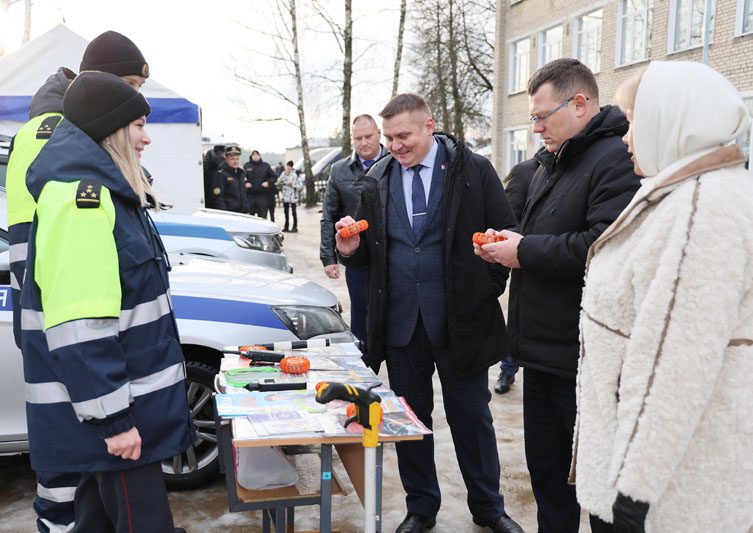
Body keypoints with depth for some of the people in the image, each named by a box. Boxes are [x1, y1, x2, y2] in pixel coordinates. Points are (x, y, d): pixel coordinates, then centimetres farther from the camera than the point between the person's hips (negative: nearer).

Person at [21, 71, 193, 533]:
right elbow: (77, 328, -25)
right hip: (107, 409, -10)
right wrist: (112, 417, -23)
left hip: (121, 397, 10)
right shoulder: (79, 196, -20)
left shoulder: (102, 190, 13)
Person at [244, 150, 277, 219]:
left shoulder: (265, 166, 5)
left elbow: (274, 177, 10)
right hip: (250, 195, 0)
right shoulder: (246, 166, 4)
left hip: (263, 195, 0)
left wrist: (268, 182, -6)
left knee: (262, 216, 1)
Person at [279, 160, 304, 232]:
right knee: (286, 212, 11)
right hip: (285, 196, 5)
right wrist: (284, 175, -12)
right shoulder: (283, 174, 6)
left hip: (293, 197, -5)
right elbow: (278, 182, -4)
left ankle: (295, 227, 5)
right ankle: (286, 226, 19)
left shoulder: (296, 175, -7)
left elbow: (300, 186, -8)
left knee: (294, 212, -1)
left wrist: (292, 185, -17)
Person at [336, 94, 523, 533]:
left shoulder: (473, 171, -5)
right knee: (409, 417, 14)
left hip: (460, 319, -3)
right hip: (400, 322, 3)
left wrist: (490, 290, -12)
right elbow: (370, 252, 12)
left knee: (472, 417, 11)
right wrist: (351, 249, -10)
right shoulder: (377, 180, 6)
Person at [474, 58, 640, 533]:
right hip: (542, 351, 9)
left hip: (583, 360, -9)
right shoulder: (551, 164, 15)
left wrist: (524, 252, -18)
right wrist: (510, 243, 4)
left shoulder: (616, 160, -17)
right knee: (547, 474, 20)